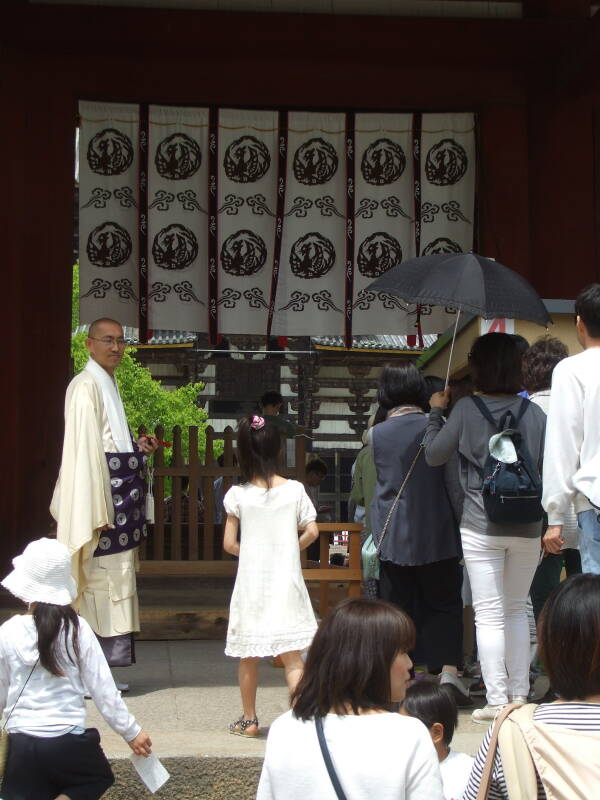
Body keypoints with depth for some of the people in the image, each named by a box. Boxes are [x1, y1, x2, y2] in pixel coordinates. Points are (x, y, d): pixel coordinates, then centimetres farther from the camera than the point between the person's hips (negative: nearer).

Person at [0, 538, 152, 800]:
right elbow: (103, 688, -5)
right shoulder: (77, 629, -8)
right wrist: (130, 731, 6)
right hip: (69, 742, -1)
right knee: (98, 779, 27)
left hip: (22, 744, 1)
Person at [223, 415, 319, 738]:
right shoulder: (294, 490, -4)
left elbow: (229, 544, -5)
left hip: (251, 586, 0)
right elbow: (311, 532, -5)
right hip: (285, 585, 0)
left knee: (248, 657, 13)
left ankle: (249, 720, 22)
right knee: (291, 657, 3)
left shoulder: (237, 495, -6)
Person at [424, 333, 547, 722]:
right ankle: (520, 694, 18)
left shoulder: (466, 409, -7)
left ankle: (497, 700, 1)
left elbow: (434, 454, 3)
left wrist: (436, 412, 16)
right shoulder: (535, 412, 0)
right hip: (527, 528, 3)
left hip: (481, 526, -3)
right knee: (517, 609, 16)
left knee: (490, 614, 1)